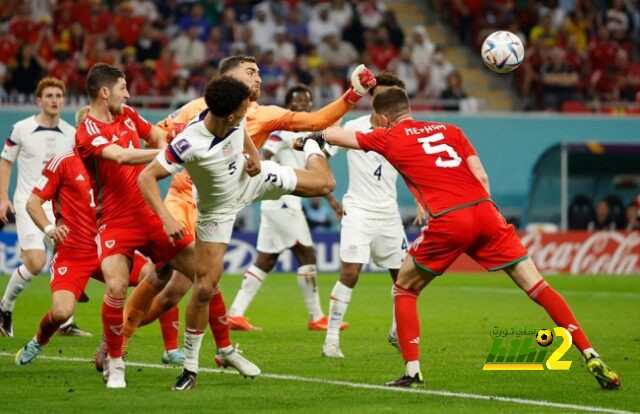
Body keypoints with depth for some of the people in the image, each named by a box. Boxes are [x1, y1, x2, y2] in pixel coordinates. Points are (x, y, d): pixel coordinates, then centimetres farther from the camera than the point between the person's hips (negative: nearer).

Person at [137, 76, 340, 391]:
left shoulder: (235, 119, -25)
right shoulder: (189, 143, -42)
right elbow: (146, 178, -40)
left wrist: (253, 155, -11)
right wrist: (167, 218, -49)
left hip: (250, 179, 5)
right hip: (217, 209, -5)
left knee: (324, 184, 12)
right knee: (204, 288, -8)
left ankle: (310, 146, 51)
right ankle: (190, 366, 7)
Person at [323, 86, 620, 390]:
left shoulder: (388, 139, 14)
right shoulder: (449, 130, 23)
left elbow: (335, 135, 27)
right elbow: (481, 177, 13)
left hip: (447, 222, -3)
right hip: (484, 212, 3)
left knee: (404, 290, 19)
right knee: (537, 287, 6)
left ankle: (412, 371, 8)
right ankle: (592, 359, -2)